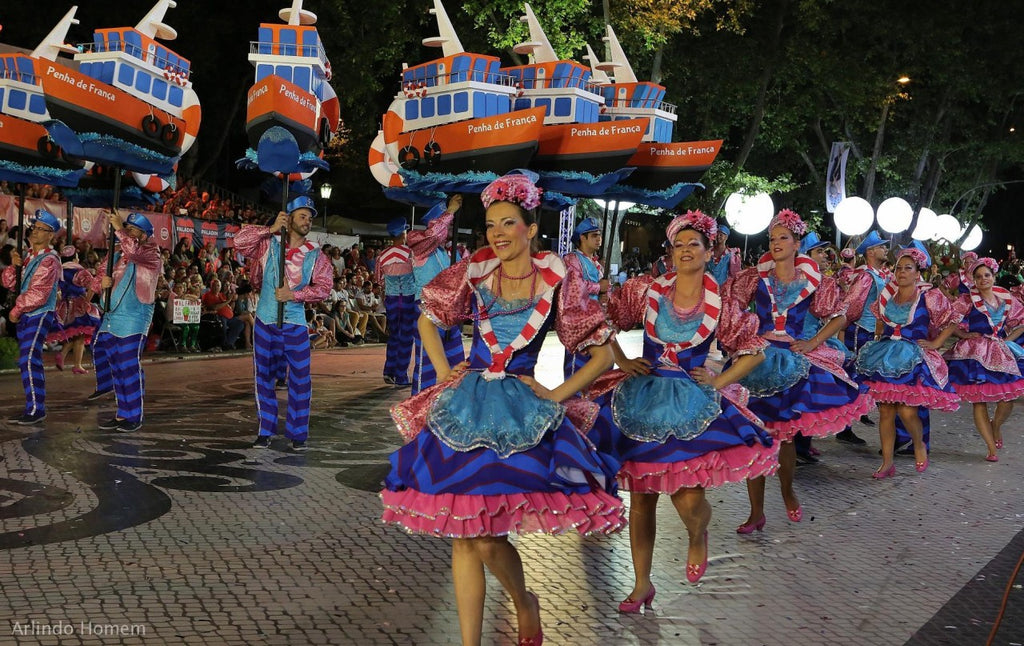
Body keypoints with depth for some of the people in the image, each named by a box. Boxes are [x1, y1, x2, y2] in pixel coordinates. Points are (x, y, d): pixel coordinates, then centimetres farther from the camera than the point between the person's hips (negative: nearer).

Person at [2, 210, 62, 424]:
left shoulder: (49, 261, -14)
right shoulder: (28, 255, 13)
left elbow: (38, 295, -20)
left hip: (39, 315, -9)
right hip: (25, 315, 9)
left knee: (29, 360, -15)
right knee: (28, 361, 10)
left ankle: (36, 409, -14)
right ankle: (35, 406, 16)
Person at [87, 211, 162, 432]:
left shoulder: (152, 255, -4)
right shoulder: (117, 253, 16)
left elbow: (135, 252, -28)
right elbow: (97, 281, 17)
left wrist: (119, 228, -22)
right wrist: (101, 282, -6)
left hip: (133, 322, -7)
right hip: (110, 318, 7)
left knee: (129, 368, -8)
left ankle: (134, 416, -1)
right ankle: (122, 413, 19)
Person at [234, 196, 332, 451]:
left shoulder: (315, 255, 2)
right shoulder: (268, 244, 1)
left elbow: (323, 287, -4)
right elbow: (240, 241, -9)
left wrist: (294, 294, -15)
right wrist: (271, 229, -12)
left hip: (295, 324, 0)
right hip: (265, 321, 0)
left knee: (300, 379, -2)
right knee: (264, 377, 8)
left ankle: (297, 433, 8)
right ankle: (265, 431, 18)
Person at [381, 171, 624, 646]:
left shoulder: (555, 281, -3)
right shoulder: (476, 271, 3)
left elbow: (603, 354, 2)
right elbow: (428, 319, 19)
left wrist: (555, 395, -4)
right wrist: (444, 374, 8)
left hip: (521, 411, -3)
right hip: (465, 406, 3)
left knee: (483, 537, -9)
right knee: (465, 537, 0)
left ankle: (524, 602, 21)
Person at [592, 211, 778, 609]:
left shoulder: (720, 306, -2)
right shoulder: (646, 290, 0)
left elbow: (755, 352, 9)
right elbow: (605, 322, 10)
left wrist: (719, 380, 0)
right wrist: (622, 361, 2)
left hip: (693, 402, -1)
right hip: (640, 396, 2)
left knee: (689, 500, -13)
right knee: (640, 497, 5)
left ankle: (698, 538, 25)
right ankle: (642, 584, 20)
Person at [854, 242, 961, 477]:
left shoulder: (929, 297, -3)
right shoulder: (888, 294, 10)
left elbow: (953, 320, 4)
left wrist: (935, 343, -2)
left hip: (913, 359, -4)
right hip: (885, 358, 5)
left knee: (906, 411, -15)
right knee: (885, 411, 1)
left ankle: (919, 444, 18)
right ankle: (887, 463, 8)